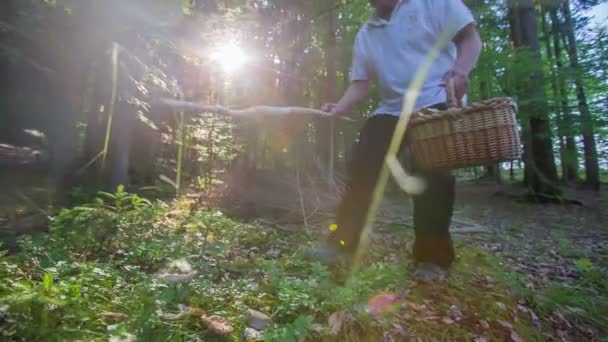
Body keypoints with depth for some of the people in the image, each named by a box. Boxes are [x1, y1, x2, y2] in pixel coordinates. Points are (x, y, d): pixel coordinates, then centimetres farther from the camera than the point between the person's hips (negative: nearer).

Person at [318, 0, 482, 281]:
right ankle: (343, 242, 3)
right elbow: (361, 82, 9)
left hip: (436, 103, -4)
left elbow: (470, 38, 2)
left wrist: (460, 72, -18)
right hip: (391, 110, 5)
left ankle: (432, 257, 1)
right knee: (361, 171, -6)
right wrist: (340, 107, -9)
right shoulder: (365, 34, 16)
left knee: (431, 179, -13)